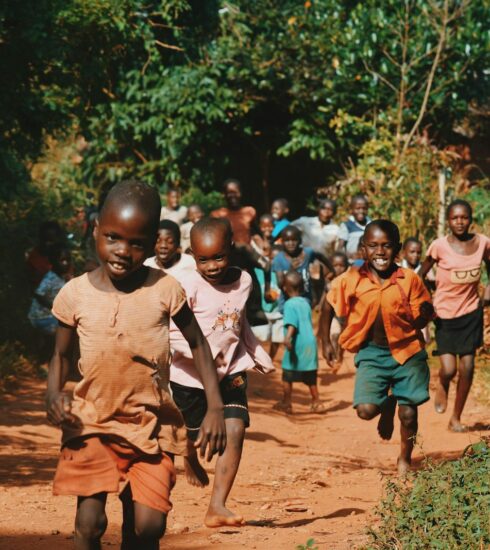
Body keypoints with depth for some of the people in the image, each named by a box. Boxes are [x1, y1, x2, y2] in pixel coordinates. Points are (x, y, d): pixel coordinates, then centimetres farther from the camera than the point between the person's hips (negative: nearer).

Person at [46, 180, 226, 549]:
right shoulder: (76, 294, -5)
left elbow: (198, 344, 6)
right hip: (92, 422, 0)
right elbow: (61, 355, 8)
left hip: (149, 424, 0)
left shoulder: (165, 290, -6)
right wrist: (54, 395, -12)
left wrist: (215, 408, -1)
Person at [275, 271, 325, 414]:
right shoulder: (305, 303, 13)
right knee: (310, 376, 15)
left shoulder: (290, 304, -8)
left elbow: (292, 323, -23)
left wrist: (288, 336, -36)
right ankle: (316, 402, 17)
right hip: (310, 342, 7)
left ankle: (286, 403, 8)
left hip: (297, 344, -7)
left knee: (287, 376, 5)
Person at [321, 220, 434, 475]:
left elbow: (423, 315, 2)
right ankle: (388, 405, 25)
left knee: (408, 413, 3)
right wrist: (326, 342, 9)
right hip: (371, 352, 0)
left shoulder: (410, 280, -9)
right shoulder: (352, 281, -8)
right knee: (365, 410, -13)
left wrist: (424, 314, -17)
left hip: (407, 351, 0)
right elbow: (329, 305, 7)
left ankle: (405, 458, 32)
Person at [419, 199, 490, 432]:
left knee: (467, 368, 2)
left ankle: (456, 418, 19)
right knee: (448, 369, -10)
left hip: (471, 311, 3)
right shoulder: (440, 246, -13)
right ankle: (442, 386, 28)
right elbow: (420, 276, -1)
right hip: (445, 314, -3)